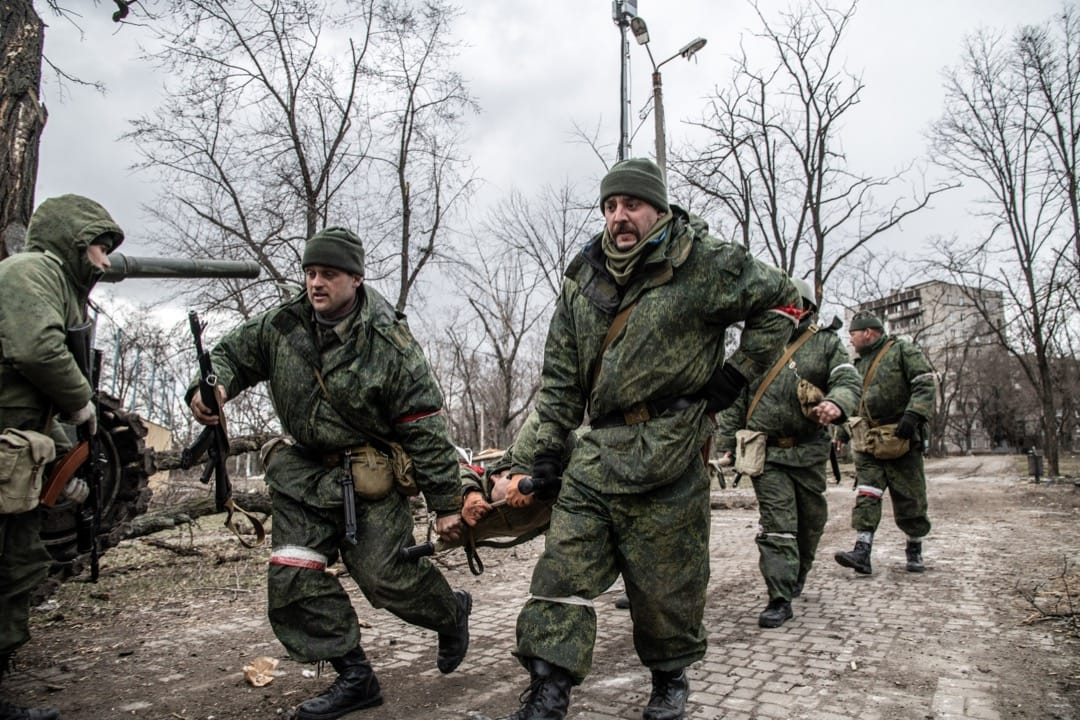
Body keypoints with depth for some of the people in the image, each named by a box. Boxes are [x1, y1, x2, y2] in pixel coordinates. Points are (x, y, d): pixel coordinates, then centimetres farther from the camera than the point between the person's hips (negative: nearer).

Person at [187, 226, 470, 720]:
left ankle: (451, 612, 28)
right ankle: (355, 678, 18)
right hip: (304, 473, 6)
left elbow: (426, 430, -15)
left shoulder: (389, 345, -17)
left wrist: (445, 504, -13)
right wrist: (211, 387, -13)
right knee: (294, 582, 2)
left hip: (369, 476, -5)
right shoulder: (282, 326, -3)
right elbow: (233, 354, 13)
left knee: (386, 576, -6)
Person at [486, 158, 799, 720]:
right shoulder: (582, 280, 11)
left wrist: (737, 373, -1)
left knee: (667, 578, 7)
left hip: (669, 450, -4)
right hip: (600, 448, 5)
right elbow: (560, 374, 13)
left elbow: (778, 301, 5)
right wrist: (548, 446, 8)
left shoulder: (703, 263, -4)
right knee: (563, 564, -3)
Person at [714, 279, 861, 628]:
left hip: (809, 451, 1)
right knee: (776, 524, -8)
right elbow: (734, 399, 10)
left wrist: (836, 404, -33)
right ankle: (780, 599, -3)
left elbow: (849, 381, -10)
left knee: (810, 521, 16)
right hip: (767, 452, -1)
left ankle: (798, 573, 42)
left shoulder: (826, 343, 5)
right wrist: (727, 443, 5)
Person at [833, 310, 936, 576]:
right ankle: (862, 552, -13)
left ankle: (915, 549, 22)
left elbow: (925, 384, -12)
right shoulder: (859, 363, 20)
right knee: (866, 495, -6)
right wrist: (845, 429, 19)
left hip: (901, 439, -5)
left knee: (909, 498, 4)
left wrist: (913, 415, -23)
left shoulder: (903, 350, -1)